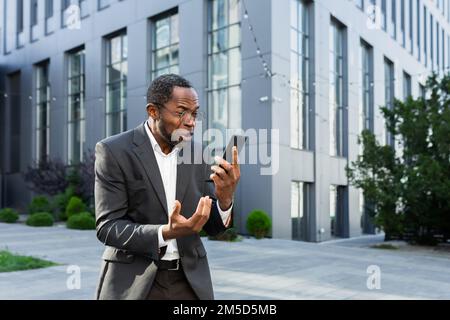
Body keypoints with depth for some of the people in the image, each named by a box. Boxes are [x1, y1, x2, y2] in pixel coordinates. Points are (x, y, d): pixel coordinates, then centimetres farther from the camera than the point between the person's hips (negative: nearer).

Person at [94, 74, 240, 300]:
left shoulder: (198, 153, 1)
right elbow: (107, 227, -13)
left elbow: (212, 226, 2)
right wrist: (166, 232, -28)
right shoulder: (114, 151, -10)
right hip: (134, 283, -3)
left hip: (190, 280, 4)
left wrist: (225, 198, -19)